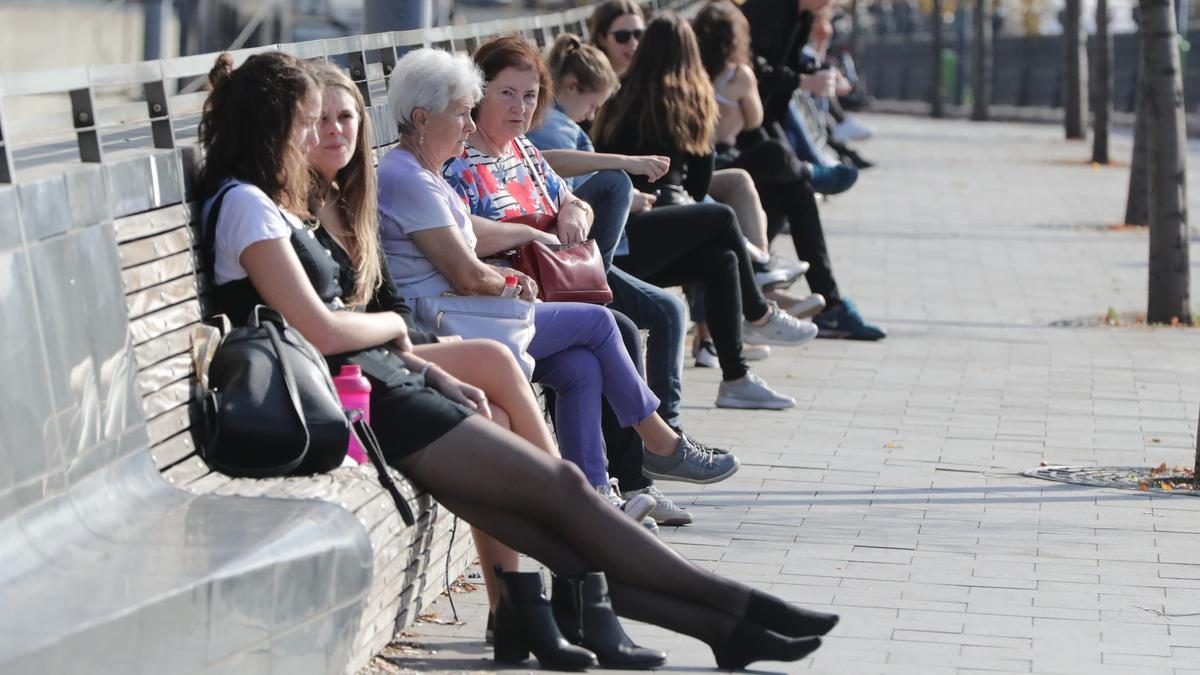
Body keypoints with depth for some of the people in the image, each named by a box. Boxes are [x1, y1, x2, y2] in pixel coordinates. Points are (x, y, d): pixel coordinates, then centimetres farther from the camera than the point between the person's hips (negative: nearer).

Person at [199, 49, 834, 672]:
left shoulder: (261, 202, 20)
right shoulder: (246, 204, -11)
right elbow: (321, 331, -18)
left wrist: (430, 373, 9)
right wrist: (393, 325, 2)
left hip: (377, 382, 9)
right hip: (363, 397, -9)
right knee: (561, 485, -7)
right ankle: (732, 608, 1)